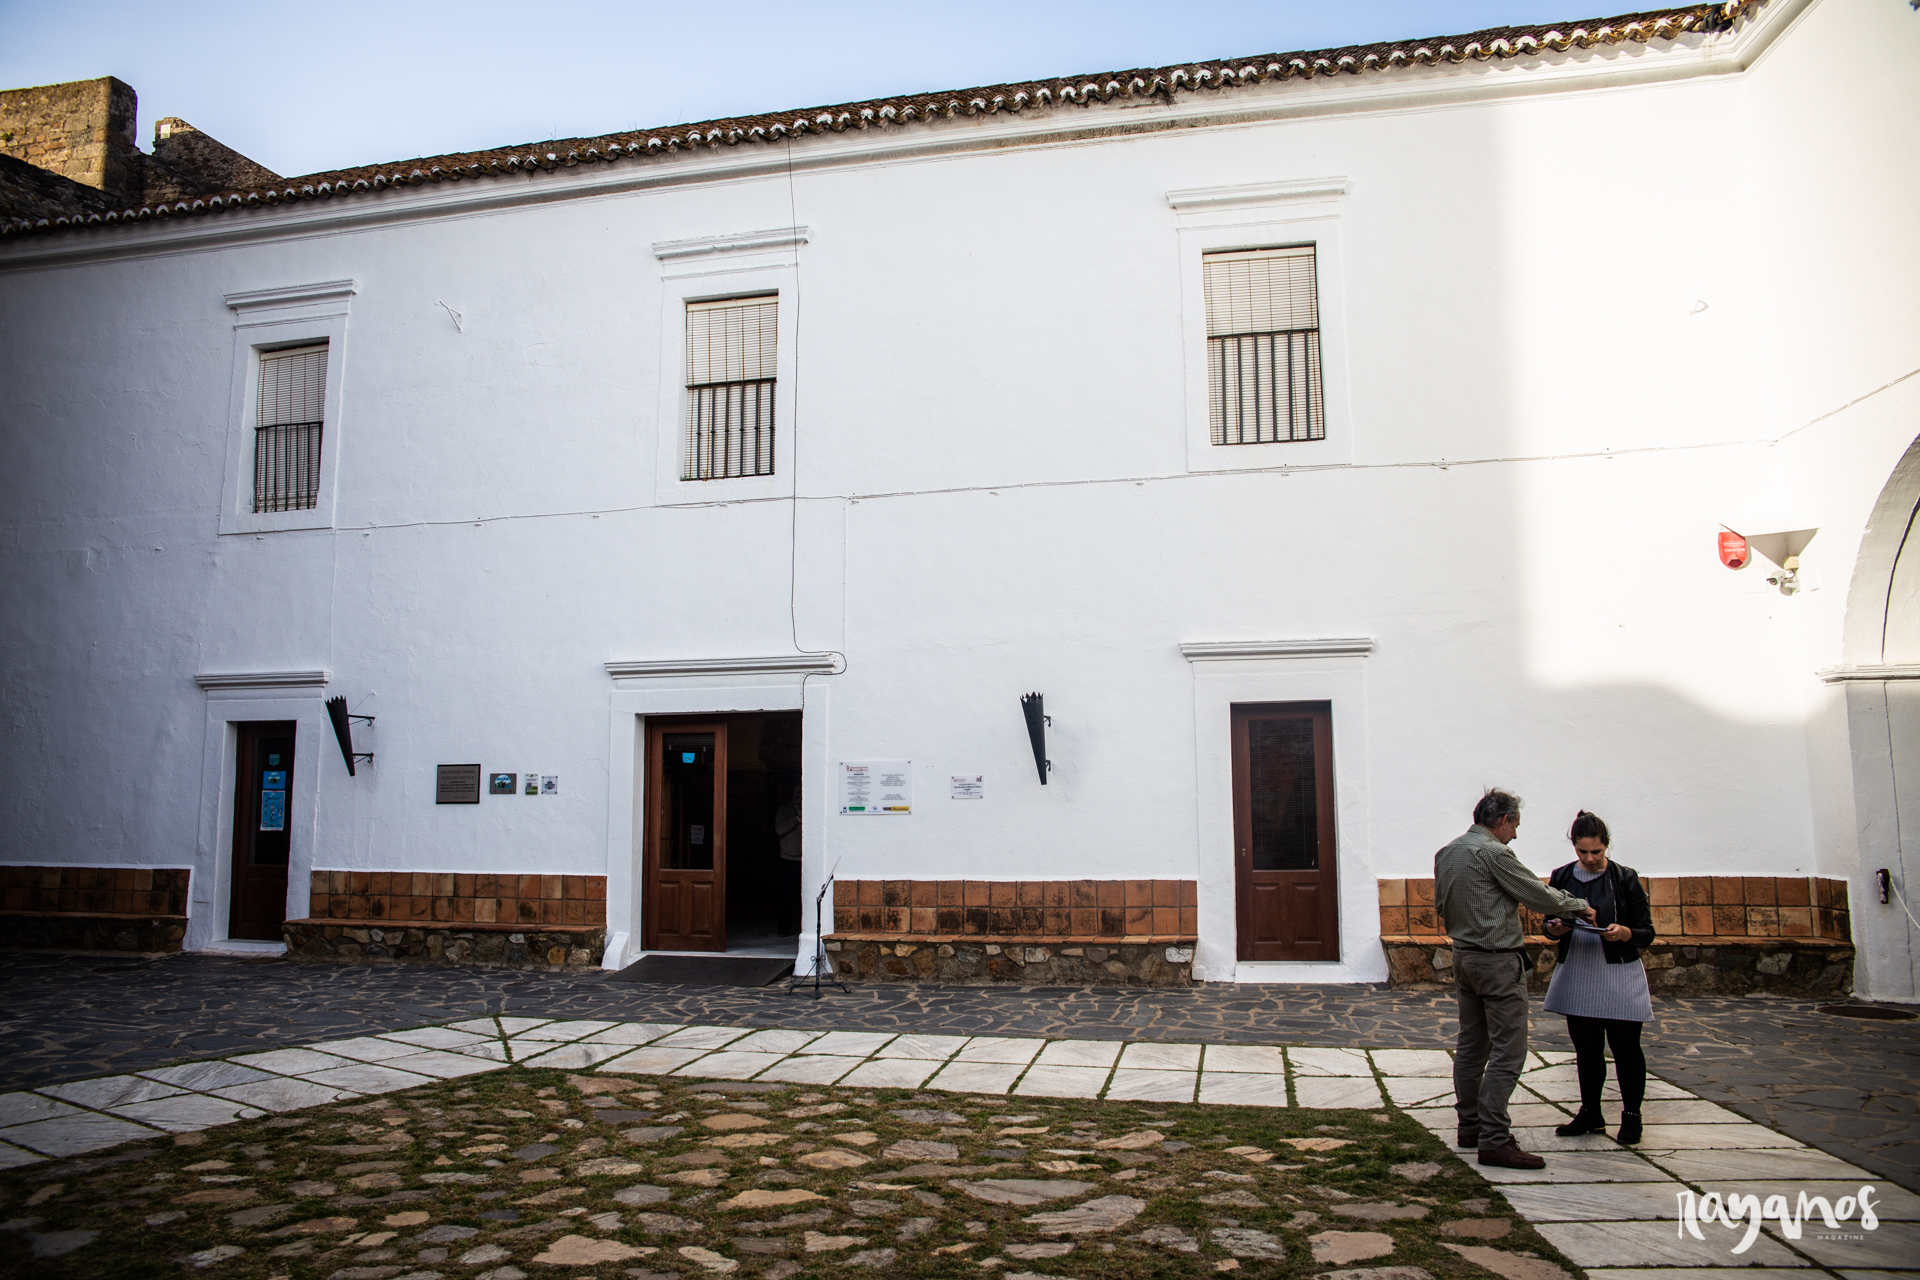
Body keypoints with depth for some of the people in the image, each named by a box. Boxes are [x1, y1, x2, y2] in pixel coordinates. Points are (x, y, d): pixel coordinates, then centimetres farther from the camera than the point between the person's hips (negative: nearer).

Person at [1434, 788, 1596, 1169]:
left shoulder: (1445, 854, 11)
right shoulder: (1493, 853, -15)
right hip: (1498, 960, -9)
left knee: (1471, 1045, 14)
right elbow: (1538, 894, -10)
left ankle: (1470, 1127, 21)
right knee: (1507, 1051, -6)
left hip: (1463, 956, 9)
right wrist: (1577, 905, 5)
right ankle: (1494, 1141, -7)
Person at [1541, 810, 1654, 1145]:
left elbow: (1647, 934, -3)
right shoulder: (1562, 877, 4)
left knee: (1625, 1047, 3)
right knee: (1585, 1048, 11)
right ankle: (1590, 1113, 24)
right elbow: (1549, 923, 10)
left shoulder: (1625, 878, -5)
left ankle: (1631, 1115, 20)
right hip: (1577, 974, 3)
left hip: (1619, 976, -3)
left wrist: (1623, 932, -23)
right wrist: (1554, 928, -13)